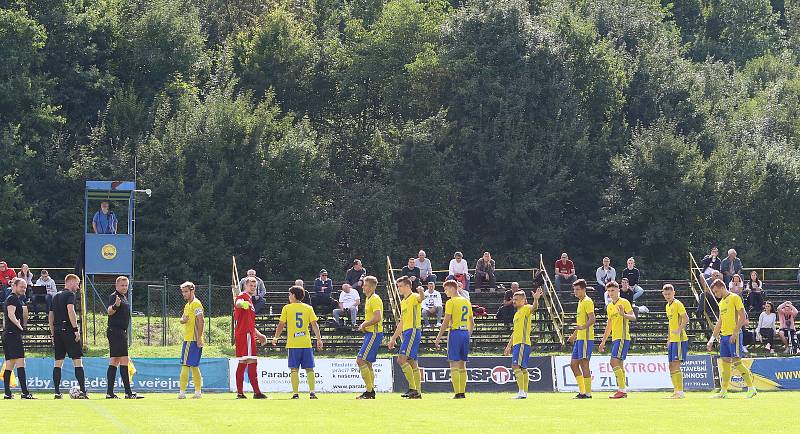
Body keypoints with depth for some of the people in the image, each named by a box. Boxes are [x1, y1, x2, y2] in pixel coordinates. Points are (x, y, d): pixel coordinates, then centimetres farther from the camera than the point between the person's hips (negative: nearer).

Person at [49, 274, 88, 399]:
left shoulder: (56, 297, 19)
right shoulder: (70, 295, -4)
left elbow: (50, 316, 20)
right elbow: (70, 311, -19)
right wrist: (76, 329, -18)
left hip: (57, 331, 7)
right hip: (68, 330, -7)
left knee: (58, 363, 8)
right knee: (77, 361, -7)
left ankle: (57, 392, 5)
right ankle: (82, 391, -12)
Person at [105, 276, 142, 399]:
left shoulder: (124, 297, 19)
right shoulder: (114, 296, -11)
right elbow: (109, 311, -28)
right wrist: (115, 306, -48)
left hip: (121, 332, 10)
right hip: (116, 332, -10)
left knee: (114, 362, 8)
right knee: (124, 361, -13)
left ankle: (110, 393, 8)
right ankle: (128, 392, -16)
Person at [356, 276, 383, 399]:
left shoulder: (375, 299, -14)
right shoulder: (368, 299, 18)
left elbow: (378, 318, -26)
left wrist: (364, 325, -14)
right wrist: (364, 325, 11)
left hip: (374, 334, -10)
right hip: (370, 334, 10)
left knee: (360, 360, -15)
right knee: (367, 362, 11)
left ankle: (369, 391, -14)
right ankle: (371, 392, 14)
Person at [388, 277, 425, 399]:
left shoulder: (414, 297, -5)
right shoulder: (403, 302, 23)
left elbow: (421, 298, -31)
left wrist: (421, 292, -55)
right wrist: (393, 338, 29)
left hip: (413, 331, -10)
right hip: (406, 332, 10)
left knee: (401, 359, -17)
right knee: (412, 362, 6)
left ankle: (412, 388, -17)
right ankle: (418, 392, 6)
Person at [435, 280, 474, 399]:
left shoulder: (451, 302, -8)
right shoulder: (467, 302, 14)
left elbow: (446, 322, -12)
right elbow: (472, 323, 17)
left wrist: (438, 337, -8)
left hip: (455, 332, -7)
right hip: (466, 332, 7)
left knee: (454, 365, -6)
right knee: (462, 365, 11)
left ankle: (457, 393, -12)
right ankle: (462, 392, 9)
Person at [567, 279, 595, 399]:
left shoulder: (587, 301, -10)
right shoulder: (580, 302, 20)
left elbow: (592, 319, -21)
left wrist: (583, 327, -36)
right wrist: (574, 335, 35)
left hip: (586, 338, -10)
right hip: (579, 338, 10)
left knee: (584, 364, -9)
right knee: (573, 364, 11)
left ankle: (587, 393, -7)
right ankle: (582, 391, 14)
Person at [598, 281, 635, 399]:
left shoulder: (624, 303, -5)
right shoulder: (609, 307, 18)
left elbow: (633, 317, -15)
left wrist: (623, 314, -34)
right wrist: (603, 341, 25)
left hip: (623, 337, -9)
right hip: (615, 338, 9)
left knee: (614, 362, -17)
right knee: (619, 364, 7)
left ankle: (622, 389, -18)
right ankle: (622, 391, 9)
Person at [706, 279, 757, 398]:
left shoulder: (735, 298, -6)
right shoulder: (721, 302, 19)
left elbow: (742, 317, -12)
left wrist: (735, 333, -18)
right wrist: (712, 338, 20)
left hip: (734, 335, -8)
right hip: (724, 335, 8)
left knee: (736, 362, -11)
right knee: (725, 363, 5)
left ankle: (751, 388, -5)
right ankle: (723, 391, 5)